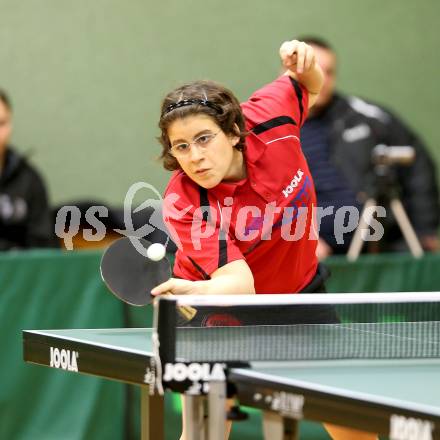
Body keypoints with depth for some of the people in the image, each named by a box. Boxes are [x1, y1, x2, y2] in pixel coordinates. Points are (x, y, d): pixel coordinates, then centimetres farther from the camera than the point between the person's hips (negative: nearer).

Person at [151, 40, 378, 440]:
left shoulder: (268, 118, -23)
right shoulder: (185, 206, -32)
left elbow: (311, 88, 1)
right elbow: (238, 281, -42)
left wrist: (305, 63, -21)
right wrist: (197, 291, -63)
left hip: (298, 293, 4)